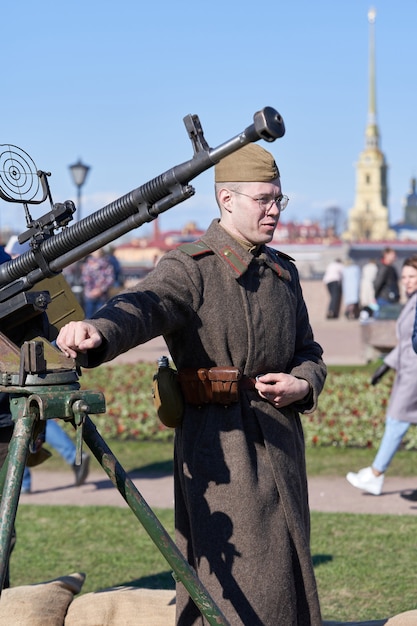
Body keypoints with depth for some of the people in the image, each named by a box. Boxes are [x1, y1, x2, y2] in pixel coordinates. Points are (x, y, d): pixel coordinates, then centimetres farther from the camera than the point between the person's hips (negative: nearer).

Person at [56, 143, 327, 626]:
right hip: (219, 446, -7)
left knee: (284, 578, 15)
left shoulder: (284, 272, 13)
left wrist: (303, 385, -4)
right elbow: (143, 305, -29)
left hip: (281, 440, 7)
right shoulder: (189, 269, -9)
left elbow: (309, 352, 20)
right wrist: (97, 333, -52)